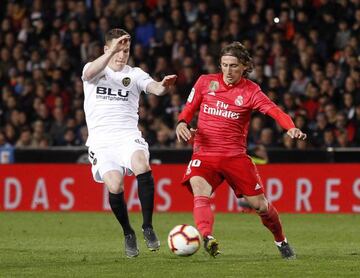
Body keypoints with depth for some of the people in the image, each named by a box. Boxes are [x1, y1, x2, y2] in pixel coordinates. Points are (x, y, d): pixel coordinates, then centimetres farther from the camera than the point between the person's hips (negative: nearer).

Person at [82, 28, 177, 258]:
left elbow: (154, 88, -8)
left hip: (128, 136, 1)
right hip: (101, 140, -1)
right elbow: (90, 73, -17)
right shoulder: (94, 70, 9)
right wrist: (111, 51, -31)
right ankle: (128, 234, 5)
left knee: (141, 165, -31)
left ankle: (148, 227, -20)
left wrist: (163, 86, -33)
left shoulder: (135, 74, 12)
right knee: (115, 185, -21)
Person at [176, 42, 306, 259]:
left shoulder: (250, 91, -3)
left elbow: (274, 110, -17)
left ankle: (281, 242, 28)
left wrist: (291, 128, -36)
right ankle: (207, 238, -46)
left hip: (235, 155, 0)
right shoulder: (205, 82, 4)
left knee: (260, 204, 4)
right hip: (204, 153, 0)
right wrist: (182, 123, -8)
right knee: (200, 193, -29)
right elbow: (189, 109, 15)